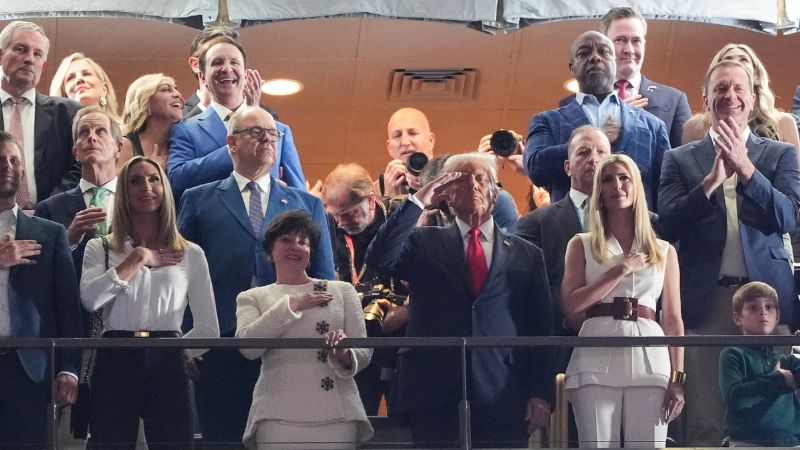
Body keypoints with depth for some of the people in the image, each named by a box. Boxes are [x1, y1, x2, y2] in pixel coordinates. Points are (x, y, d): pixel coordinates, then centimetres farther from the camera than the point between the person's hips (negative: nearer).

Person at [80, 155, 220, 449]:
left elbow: (209, 330, 11)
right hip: (114, 366, -1)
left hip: (168, 368, 1)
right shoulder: (99, 248, 11)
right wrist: (139, 258, -3)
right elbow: (89, 299, -9)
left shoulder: (191, 254, 12)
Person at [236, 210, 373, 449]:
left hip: (337, 415, 1)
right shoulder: (251, 298, 15)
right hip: (278, 417, -1)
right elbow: (247, 346, -3)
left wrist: (345, 357, -12)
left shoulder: (342, 291, 17)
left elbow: (364, 351, 10)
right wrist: (291, 305, -5)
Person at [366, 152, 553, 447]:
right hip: (434, 397, 0)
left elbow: (540, 332, 10)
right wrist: (417, 201, -6)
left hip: (502, 399, 1)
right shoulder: (424, 244, 12)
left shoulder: (527, 255, 13)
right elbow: (378, 259, -7)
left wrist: (541, 395, 1)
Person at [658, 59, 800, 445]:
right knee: (706, 425, 0)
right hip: (705, 299, 0)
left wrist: (744, 167, -13)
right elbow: (668, 224, -1)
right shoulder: (680, 159, 11)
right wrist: (713, 178, -13)